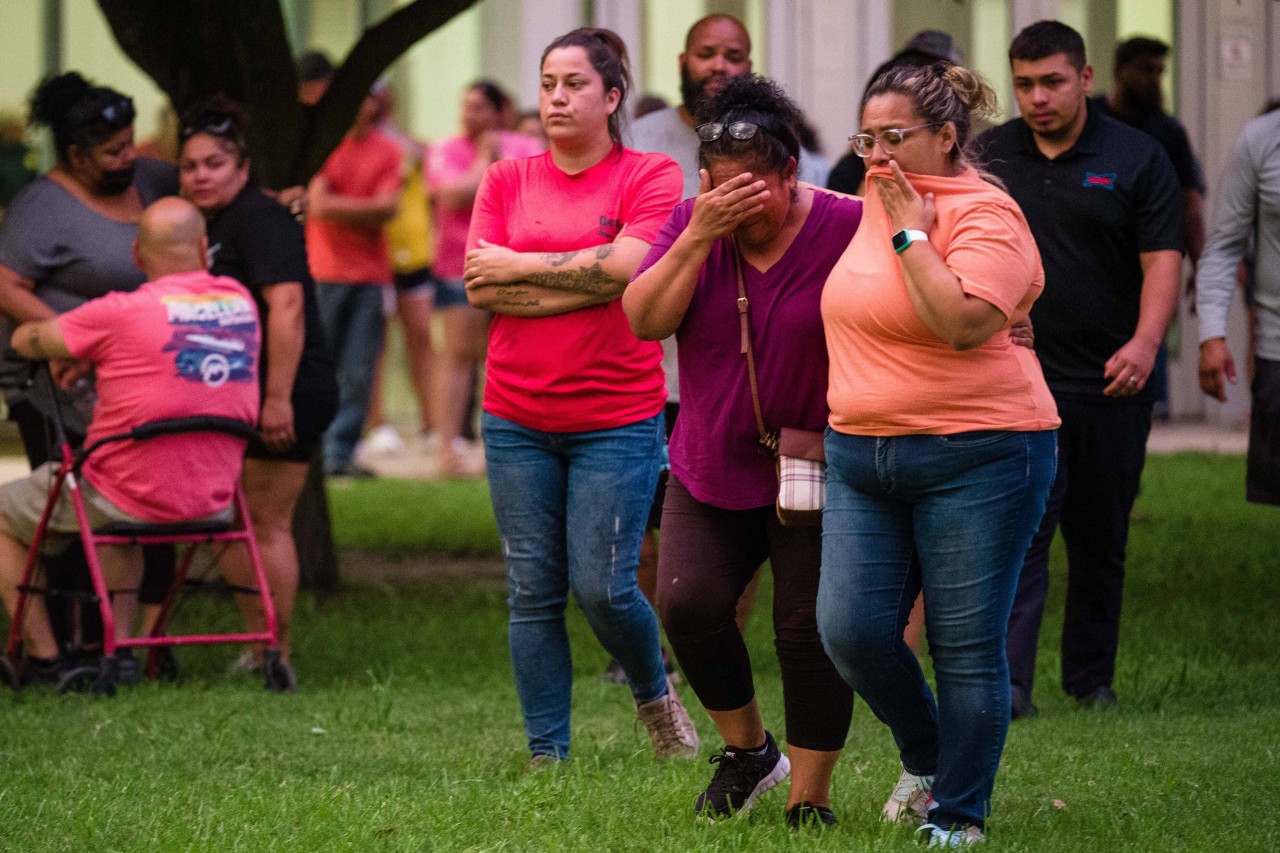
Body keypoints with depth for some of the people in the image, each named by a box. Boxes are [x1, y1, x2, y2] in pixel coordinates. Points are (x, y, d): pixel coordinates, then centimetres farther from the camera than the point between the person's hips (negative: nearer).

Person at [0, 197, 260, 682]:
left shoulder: (122, 314, -17)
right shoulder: (239, 302, 0)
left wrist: (66, 351, 17)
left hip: (130, 499, -6)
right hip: (213, 502, 6)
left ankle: (42, 657, 20)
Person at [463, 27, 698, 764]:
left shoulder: (650, 176, -1)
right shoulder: (507, 181, 8)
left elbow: (624, 266, -15)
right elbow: (480, 289, -2)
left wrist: (519, 267, -7)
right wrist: (580, 283, -12)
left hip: (617, 419, -3)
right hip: (518, 419, 3)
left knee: (602, 588, -7)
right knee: (533, 593, 2)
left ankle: (655, 692, 23)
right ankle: (547, 755, 9)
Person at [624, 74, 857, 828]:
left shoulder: (847, 228, -11)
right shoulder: (693, 222, 1)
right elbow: (645, 320, -9)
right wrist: (700, 236, -20)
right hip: (711, 467, 4)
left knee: (810, 630, -5)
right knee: (687, 601, -10)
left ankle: (809, 798, 9)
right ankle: (749, 749, 15)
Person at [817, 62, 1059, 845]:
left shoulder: (984, 214, -11)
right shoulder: (879, 199, 11)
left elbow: (963, 323, -26)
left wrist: (910, 234, -18)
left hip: (975, 457, -7)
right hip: (862, 457, 7)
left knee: (967, 648, -1)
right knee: (850, 629, -2)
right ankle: (924, 757, 23)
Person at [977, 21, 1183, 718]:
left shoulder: (1136, 158, 2)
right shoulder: (987, 157, 7)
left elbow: (1162, 260, -5)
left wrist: (1145, 341, -20)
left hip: (1109, 385, 1)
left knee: (1100, 542, 10)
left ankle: (1091, 679, 23)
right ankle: (1005, 682, -17)